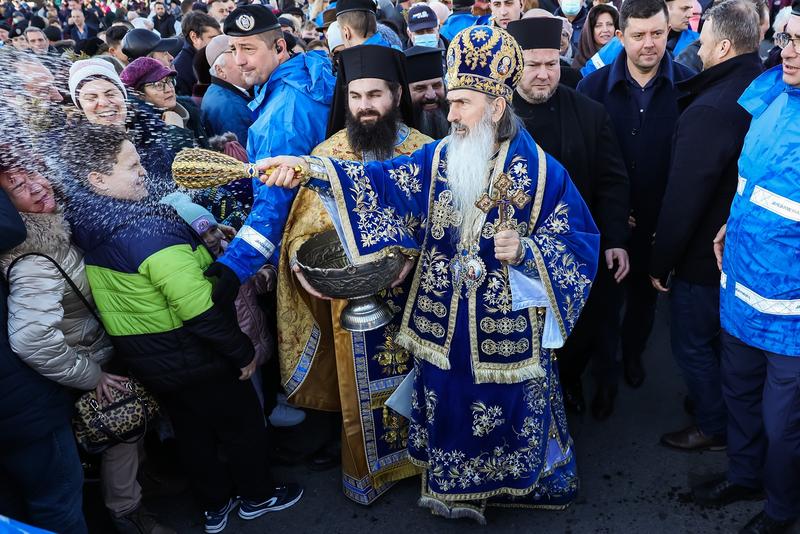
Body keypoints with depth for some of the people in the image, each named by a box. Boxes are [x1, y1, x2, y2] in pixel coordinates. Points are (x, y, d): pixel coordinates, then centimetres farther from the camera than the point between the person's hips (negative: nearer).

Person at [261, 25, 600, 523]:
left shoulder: (541, 172, -11)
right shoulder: (439, 158, -2)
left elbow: (580, 243, -8)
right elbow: (382, 181, -15)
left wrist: (527, 251, -26)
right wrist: (311, 168, -29)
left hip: (508, 329, -3)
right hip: (445, 327, 3)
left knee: (510, 412, 15)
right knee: (449, 408, 19)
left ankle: (517, 485, 44)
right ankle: (453, 488, 45)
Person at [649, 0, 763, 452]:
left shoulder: (709, 109, -27)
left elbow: (683, 198, -26)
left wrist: (661, 263, -14)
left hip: (704, 258, -8)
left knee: (692, 343, 11)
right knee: (723, 337, 26)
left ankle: (713, 427, 28)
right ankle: (719, 403, 45)